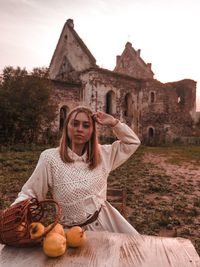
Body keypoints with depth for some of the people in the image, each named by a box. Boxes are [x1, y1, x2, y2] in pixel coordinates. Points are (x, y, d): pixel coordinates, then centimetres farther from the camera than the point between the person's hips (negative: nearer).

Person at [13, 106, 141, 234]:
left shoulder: (102, 154, -1)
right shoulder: (50, 158, -14)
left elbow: (133, 142, 8)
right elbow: (29, 194, -9)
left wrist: (113, 122, -5)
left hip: (107, 221, 4)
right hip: (76, 231, -3)